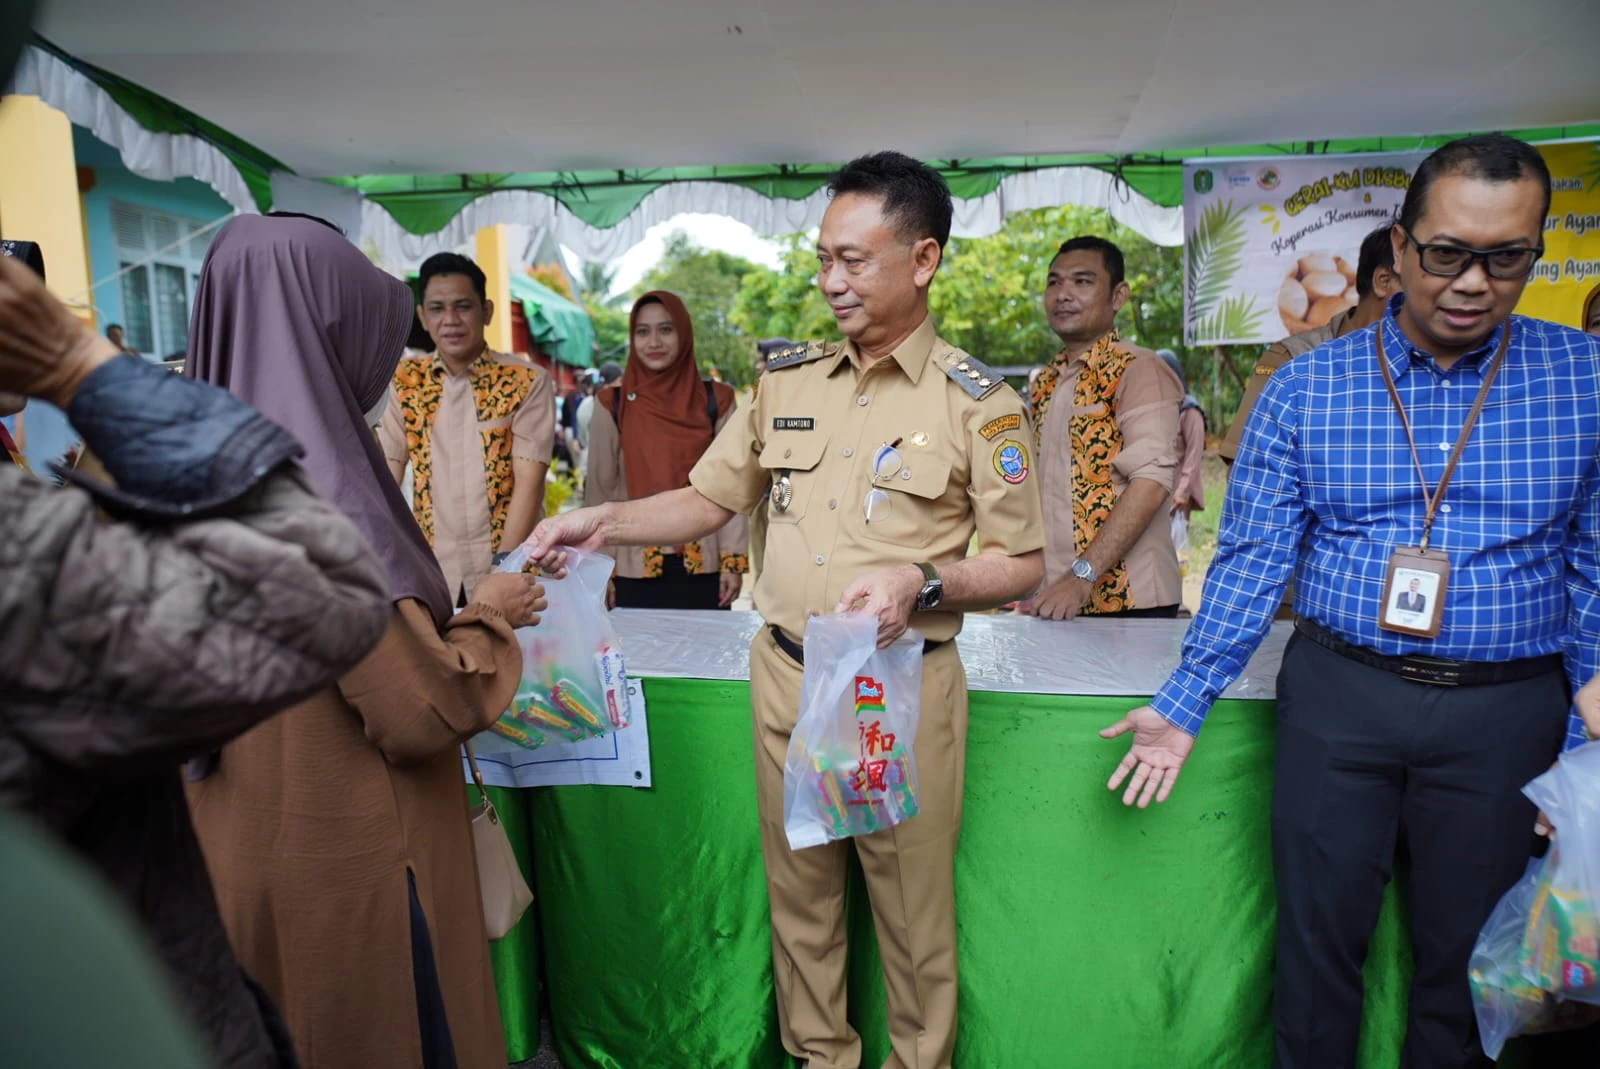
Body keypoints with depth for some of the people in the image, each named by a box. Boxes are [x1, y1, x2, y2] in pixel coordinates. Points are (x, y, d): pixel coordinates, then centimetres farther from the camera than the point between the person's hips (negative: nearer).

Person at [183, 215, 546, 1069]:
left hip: (251, 842, 8)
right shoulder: (315, 498, -27)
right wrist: (487, 618, -8)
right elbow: (425, 712, -24)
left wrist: (447, 611, 10)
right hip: (351, 858, -8)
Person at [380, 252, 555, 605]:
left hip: (511, 573, -3)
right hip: (430, 575, 3)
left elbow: (529, 484, -12)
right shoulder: (404, 381, 4)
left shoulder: (528, 382, -7)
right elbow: (386, 479, 2)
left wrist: (500, 572, -17)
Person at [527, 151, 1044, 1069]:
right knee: (799, 895, 17)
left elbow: (1024, 564, -3)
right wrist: (606, 522, -3)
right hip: (786, 676, 4)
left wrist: (924, 584, -20)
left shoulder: (977, 401, -6)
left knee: (913, 908, 11)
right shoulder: (787, 382, 6)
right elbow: (711, 498, 12)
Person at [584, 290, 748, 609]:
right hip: (634, 569, 0)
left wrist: (733, 561, -3)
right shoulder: (613, 404, 1)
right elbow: (600, 490, 3)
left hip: (703, 567, 0)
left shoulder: (714, 401, 2)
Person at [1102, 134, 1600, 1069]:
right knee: (1319, 934, 12)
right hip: (1338, 696, 0)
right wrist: (1183, 705, -8)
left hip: (1507, 710, 1)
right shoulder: (1305, 388, -3)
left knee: (1468, 951, 17)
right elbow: (1252, 560, -3)